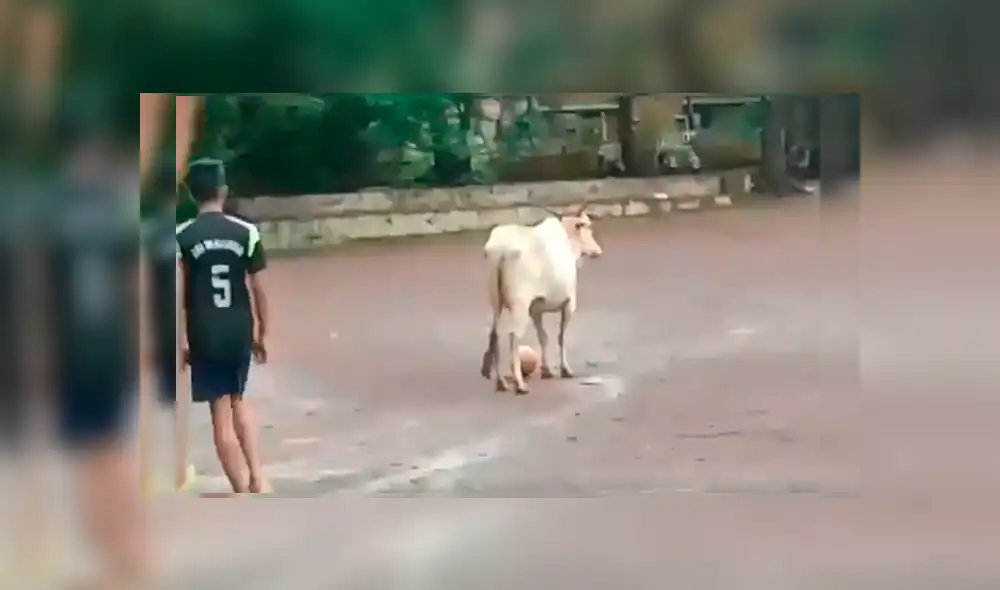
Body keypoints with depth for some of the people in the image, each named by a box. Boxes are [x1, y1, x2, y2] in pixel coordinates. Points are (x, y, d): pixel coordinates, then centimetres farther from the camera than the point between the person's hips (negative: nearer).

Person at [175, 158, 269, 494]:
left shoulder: (182, 236, -5)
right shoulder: (246, 232, -2)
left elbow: (179, 294, -8)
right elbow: (258, 288, 0)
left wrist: (182, 340, -1)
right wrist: (261, 333, 11)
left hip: (205, 335, -2)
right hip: (239, 332, 2)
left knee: (221, 415, 3)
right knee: (238, 403, 22)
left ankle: (243, 494, 4)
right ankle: (257, 477, 11)